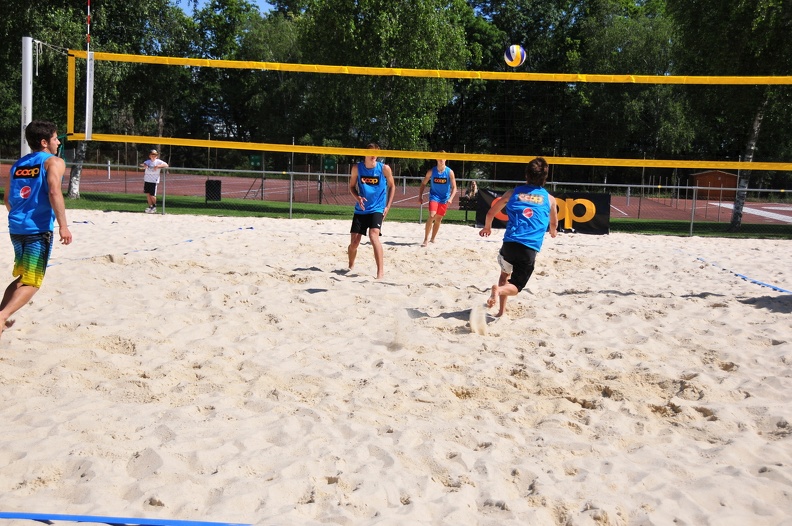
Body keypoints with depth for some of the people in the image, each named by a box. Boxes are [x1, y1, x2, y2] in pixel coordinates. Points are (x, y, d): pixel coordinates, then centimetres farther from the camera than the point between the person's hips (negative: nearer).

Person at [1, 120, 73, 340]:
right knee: (32, 283, -3)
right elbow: (54, 192, -20)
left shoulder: (18, 164, 16)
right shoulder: (53, 162, -4)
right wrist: (63, 225, -22)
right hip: (39, 229, -7)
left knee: (22, 277, 24)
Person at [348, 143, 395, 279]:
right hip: (360, 210, 3)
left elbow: (392, 186, 5)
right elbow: (352, 186, 9)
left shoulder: (384, 168, -7)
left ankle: (380, 271, -24)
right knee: (354, 242, 4)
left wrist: (387, 206, -2)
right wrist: (357, 197, -12)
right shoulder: (357, 168, -2)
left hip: (377, 209, -3)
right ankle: (351, 267, 32)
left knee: (373, 236, -26)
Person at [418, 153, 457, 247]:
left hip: (444, 199, 2)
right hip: (434, 196, -2)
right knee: (432, 216, -20)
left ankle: (432, 238, 28)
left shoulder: (450, 172, -6)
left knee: (438, 219, 11)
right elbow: (423, 184, 6)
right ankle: (426, 239, -17)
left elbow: (454, 187, -5)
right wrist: (420, 196, -2)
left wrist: (451, 198, -19)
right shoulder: (431, 171, -5)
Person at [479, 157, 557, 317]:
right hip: (530, 248, -2)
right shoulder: (549, 199, 12)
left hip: (510, 243, 2)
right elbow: (553, 224, 29)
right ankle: (500, 290, -28)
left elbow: (491, 213, 21)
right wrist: (553, 232, 53)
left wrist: (487, 227, 41)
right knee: (515, 286, 5)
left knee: (505, 274, 29)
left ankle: (502, 310, 20)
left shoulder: (514, 193, 12)